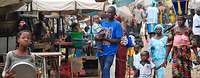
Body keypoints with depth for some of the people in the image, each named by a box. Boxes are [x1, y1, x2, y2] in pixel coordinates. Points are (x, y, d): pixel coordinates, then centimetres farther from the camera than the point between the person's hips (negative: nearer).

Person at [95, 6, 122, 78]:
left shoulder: (117, 24, -7)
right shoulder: (102, 23, 9)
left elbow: (118, 40, -10)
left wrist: (106, 39, -19)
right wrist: (98, 38, -10)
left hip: (110, 51, -6)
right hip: (101, 50, 6)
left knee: (106, 69, -23)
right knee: (103, 70, 14)